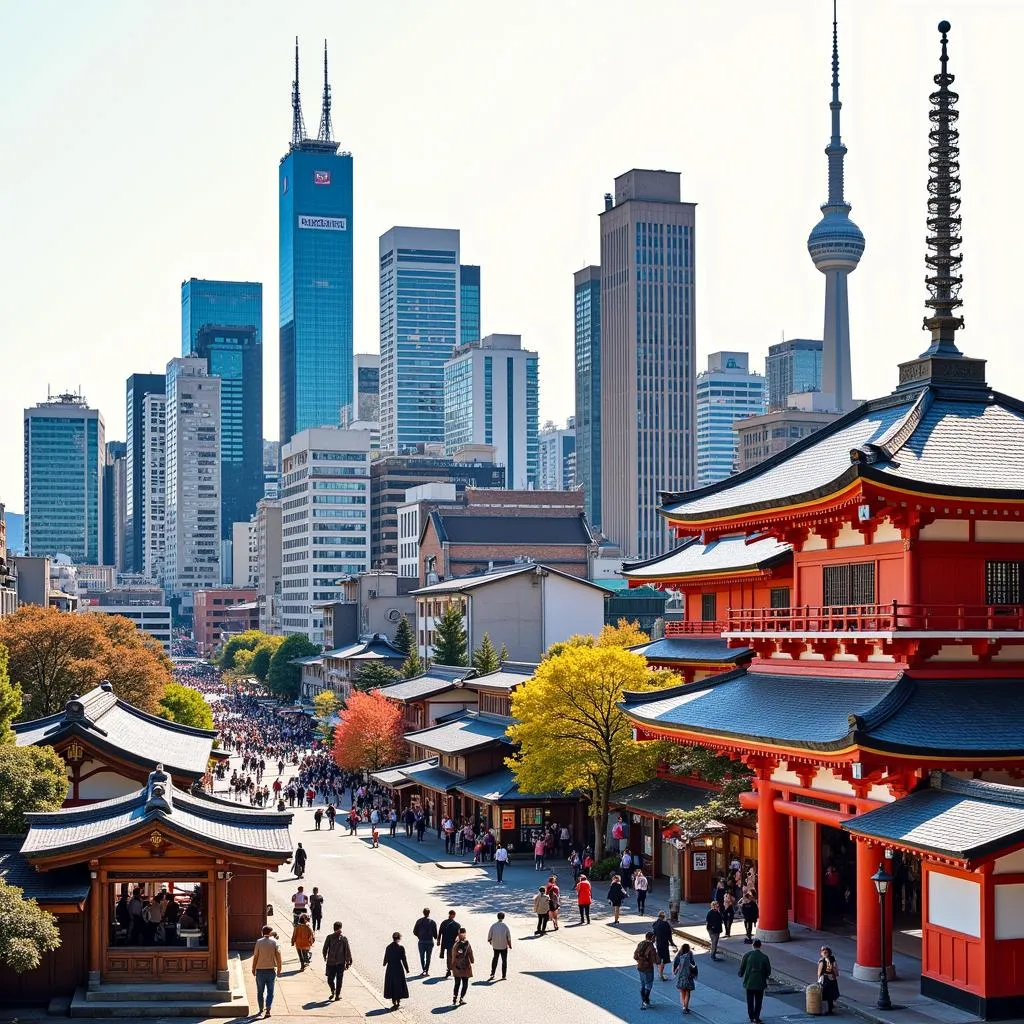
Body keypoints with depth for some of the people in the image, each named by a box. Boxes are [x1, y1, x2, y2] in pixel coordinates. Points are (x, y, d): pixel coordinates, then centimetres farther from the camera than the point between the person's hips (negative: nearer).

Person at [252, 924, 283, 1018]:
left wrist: (253, 969, 5)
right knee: (270, 992, 5)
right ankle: (268, 1010, -9)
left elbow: (255, 957, -6)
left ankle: (261, 1010, 25)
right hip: (271, 970, 0)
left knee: (260, 991, 15)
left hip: (260, 970, 0)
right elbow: (278, 956, -6)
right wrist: (279, 969, 3)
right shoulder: (274, 942, -4)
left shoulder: (259, 942, -6)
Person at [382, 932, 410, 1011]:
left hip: (390, 969, 3)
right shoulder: (401, 948, -13)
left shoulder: (388, 948, -2)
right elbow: (404, 960, -11)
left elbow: (386, 959, 7)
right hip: (399, 969, -3)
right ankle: (398, 1001, 13)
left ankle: (394, 1002, 12)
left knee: (391, 986, 12)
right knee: (399, 985, 11)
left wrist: (385, 964, 30)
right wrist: (407, 969, 0)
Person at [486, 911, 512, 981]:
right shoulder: (505, 926, -13)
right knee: (504, 960, 11)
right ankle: (504, 976, 14)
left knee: (495, 959, 18)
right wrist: (510, 945, 4)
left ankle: (492, 974, 8)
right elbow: (509, 937, -10)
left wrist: (490, 941, 18)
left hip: (495, 946, 2)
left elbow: (489, 936, -3)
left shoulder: (493, 926, -9)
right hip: (504, 946, -2)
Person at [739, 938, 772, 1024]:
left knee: (750, 1001, 14)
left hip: (749, 982, 0)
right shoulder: (764, 957, -11)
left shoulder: (747, 955, -12)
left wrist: (740, 974, 16)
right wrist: (765, 977, 17)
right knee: (758, 1001, 12)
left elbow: (742, 968, -5)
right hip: (760, 983, 0)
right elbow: (768, 971, -3)